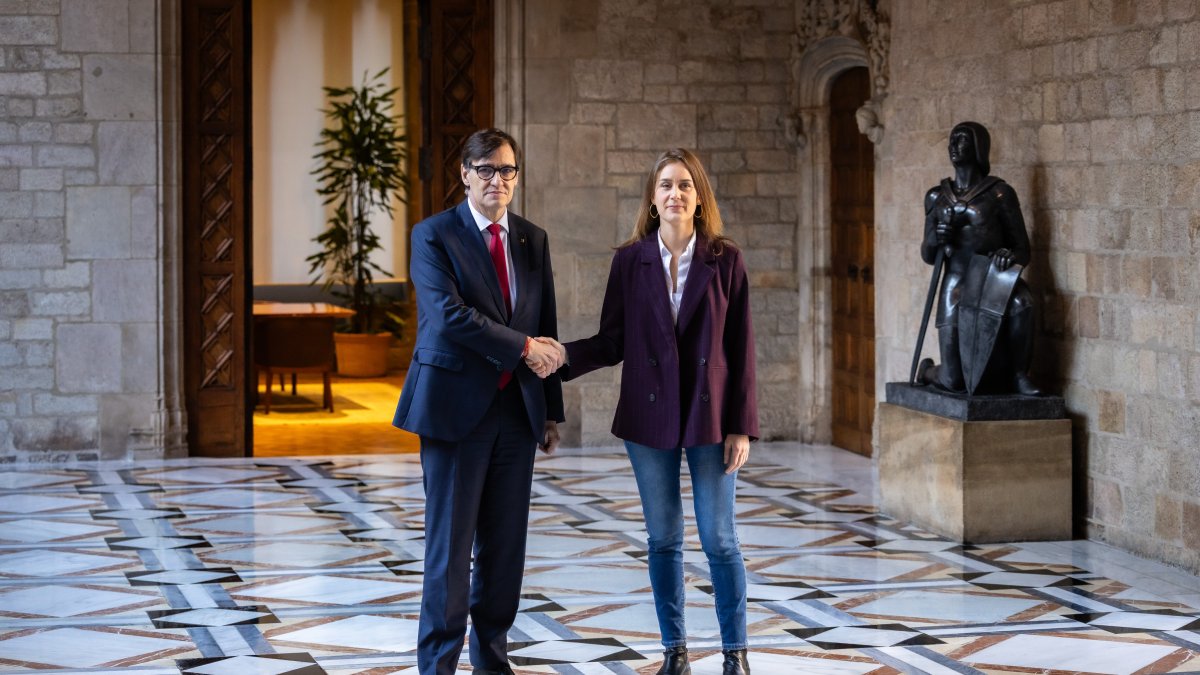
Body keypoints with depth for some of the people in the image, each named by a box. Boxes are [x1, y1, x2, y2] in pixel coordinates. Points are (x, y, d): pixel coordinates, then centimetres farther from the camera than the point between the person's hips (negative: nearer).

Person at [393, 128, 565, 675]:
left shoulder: (533, 240, 13)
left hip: (517, 407, 5)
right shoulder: (434, 235, -3)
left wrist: (552, 412, 13)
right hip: (457, 404, -5)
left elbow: (546, 330, 15)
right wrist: (523, 347, -15)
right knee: (450, 542, -3)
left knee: (506, 543, 8)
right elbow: (449, 314, -17)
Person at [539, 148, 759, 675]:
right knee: (663, 538, 8)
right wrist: (563, 356, -15)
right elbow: (613, 341, 3)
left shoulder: (724, 260, -2)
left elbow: (740, 348, -2)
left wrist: (741, 426, -6)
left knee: (718, 538, 0)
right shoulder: (629, 260, 2)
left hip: (709, 415, -2)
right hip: (649, 415, 2)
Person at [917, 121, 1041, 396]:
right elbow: (928, 256, 14)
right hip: (956, 288, 2)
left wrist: (1010, 255, -24)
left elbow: (1023, 250, 0)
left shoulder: (999, 193, 0)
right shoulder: (936, 196, 10)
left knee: (1020, 301, -39)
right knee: (954, 382, -8)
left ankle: (1017, 374, -15)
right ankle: (928, 370, 30)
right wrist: (935, 238, -9)